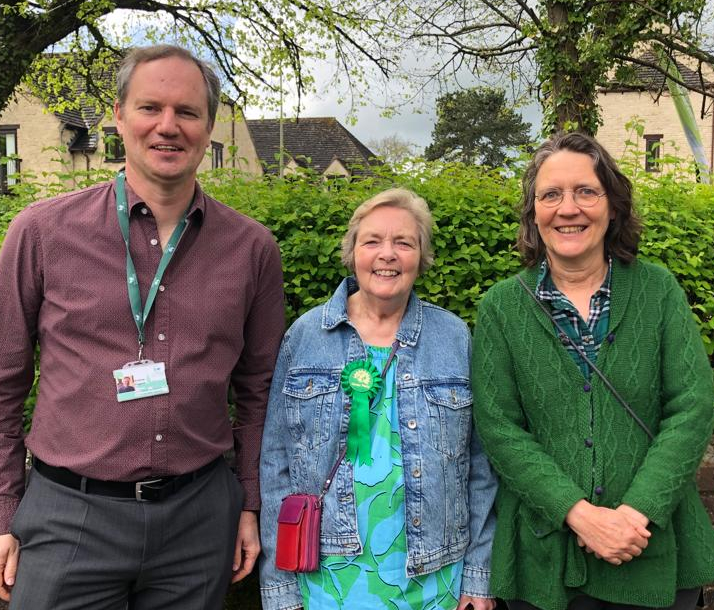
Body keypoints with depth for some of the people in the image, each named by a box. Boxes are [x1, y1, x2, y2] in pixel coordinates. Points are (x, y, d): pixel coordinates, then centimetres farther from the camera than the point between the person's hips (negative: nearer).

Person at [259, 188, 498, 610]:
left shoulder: (455, 338, -1)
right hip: (327, 573, 0)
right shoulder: (305, 335, -3)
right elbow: (276, 464, -1)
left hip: (432, 574, 1)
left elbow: (479, 466, 2)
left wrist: (479, 574, -1)